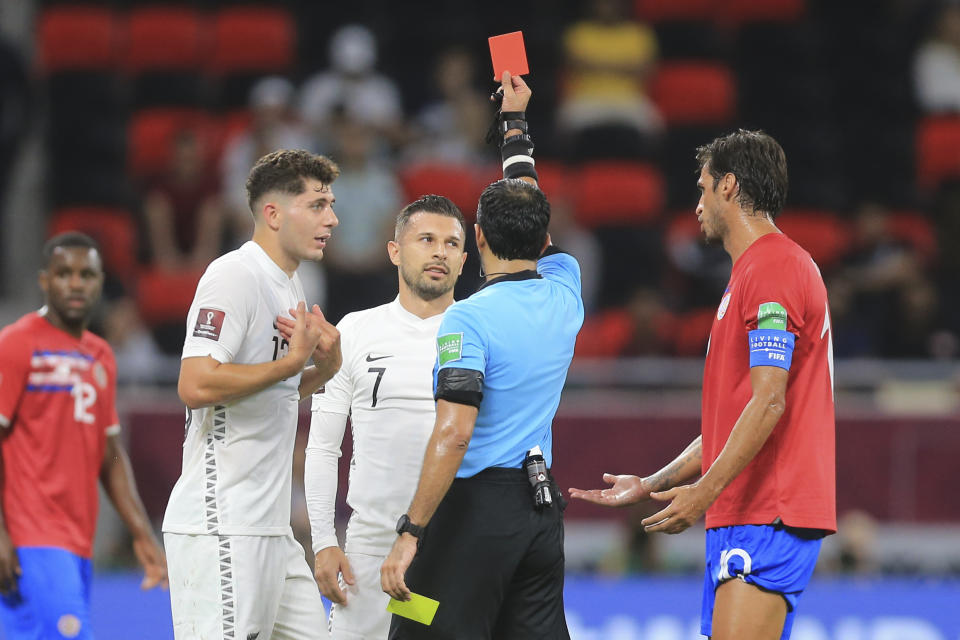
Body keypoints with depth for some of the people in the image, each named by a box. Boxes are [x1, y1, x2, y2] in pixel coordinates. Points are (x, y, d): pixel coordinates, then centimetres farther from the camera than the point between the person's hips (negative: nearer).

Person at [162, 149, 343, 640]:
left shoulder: (288, 286, 19)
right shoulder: (234, 276, -11)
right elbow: (196, 387, -22)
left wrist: (323, 368, 8)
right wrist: (293, 361, -14)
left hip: (268, 525, 10)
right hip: (221, 526, -10)